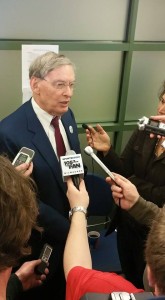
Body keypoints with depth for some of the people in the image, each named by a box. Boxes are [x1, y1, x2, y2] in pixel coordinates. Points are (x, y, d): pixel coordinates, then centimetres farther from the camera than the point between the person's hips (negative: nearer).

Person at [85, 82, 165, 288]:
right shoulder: (143, 133, -7)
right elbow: (123, 172, -7)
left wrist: (131, 184, -17)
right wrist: (106, 151, -23)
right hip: (128, 224, 4)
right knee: (128, 281, 28)